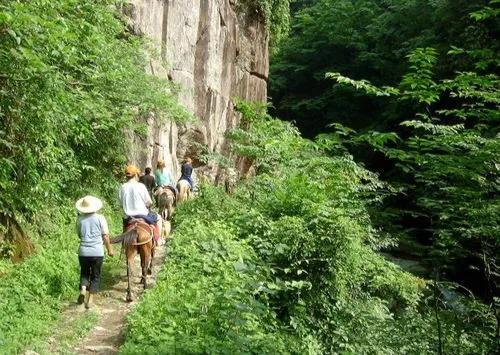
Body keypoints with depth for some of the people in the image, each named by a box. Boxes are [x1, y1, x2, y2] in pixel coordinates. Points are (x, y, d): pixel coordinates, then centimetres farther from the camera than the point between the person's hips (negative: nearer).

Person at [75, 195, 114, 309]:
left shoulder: (80, 219, -1)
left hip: (83, 251, 2)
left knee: (84, 273, 21)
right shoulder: (100, 218, -6)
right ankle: (90, 300, 10)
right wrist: (109, 249, 5)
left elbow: (79, 235, 11)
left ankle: (83, 289, -4)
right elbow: (105, 236, -5)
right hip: (97, 252, -2)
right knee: (95, 276, 12)